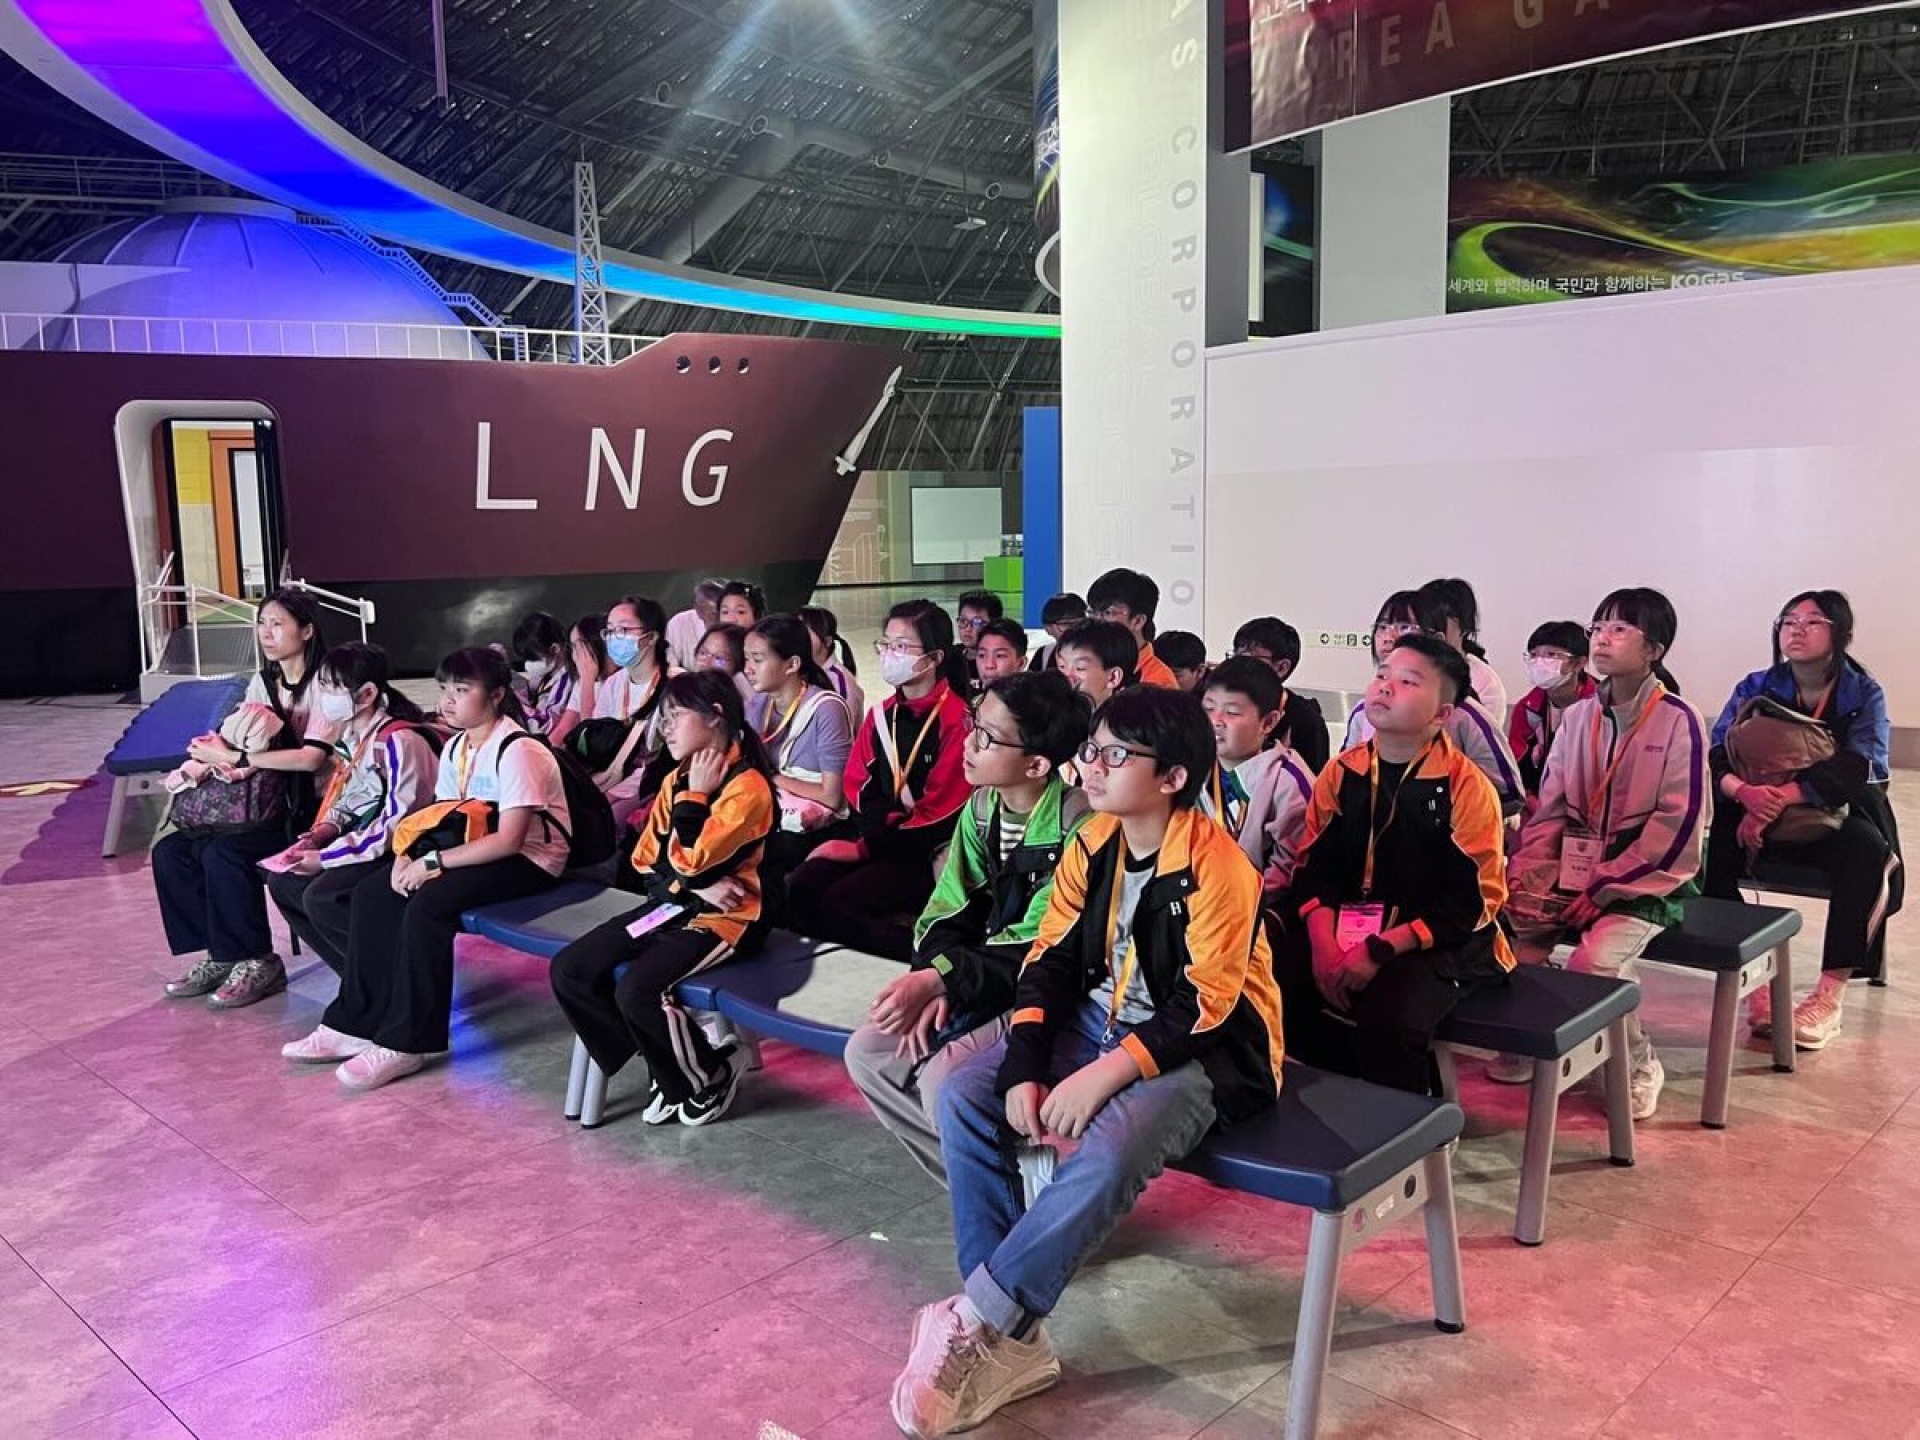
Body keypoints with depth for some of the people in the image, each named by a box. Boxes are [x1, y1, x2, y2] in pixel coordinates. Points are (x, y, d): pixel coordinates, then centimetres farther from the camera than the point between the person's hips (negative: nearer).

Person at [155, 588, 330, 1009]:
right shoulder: (262, 683, 13)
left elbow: (311, 757, -22)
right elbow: (235, 740, 9)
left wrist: (235, 758, -22)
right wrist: (214, 757, -15)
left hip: (308, 812, -8)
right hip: (261, 805, 8)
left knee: (224, 853, -28)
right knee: (170, 851, -6)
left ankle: (258, 964, -11)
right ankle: (219, 955, 5)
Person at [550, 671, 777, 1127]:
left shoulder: (748, 785, -16)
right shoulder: (677, 779, 10)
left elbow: (687, 860, -23)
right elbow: (646, 859, 6)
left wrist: (695, 796, -12)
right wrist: (697, 884, -11)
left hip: (724, 918, -8)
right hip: (672, 904, 8)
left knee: (636, 990, -28)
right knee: (569, 970, -5)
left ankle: (712, 1075, -1)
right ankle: (663, 1065, 6)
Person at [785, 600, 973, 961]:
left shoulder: (956, 719, -11)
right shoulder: (881, 714, 12)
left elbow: (942, 811, -14)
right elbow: (859, 786, 11)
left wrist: (866, 848, -12)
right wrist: (890, 822, -12)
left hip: (929, 851, -6)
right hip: (879, 837, 7)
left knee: (838, 903, -25)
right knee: (797, 891, -16)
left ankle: (920, 963, -9)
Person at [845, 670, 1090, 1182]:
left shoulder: (1076, 823, -21)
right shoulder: (981, 808, 3)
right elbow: (946, 915, 2)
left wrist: (938, 980, -25)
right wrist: (932, 989, -17)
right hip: (981, 981, 8)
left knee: (943, 1075, -25)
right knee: (866, 1053, -3)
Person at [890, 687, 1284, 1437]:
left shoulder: (1216, 866, -21)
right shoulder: (1092, 844, -1)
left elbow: (1204, 1009, -23)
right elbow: (1050, 962, 0)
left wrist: (1102, 1077, -29)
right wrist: (1024, 1070, -13)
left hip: (1205, 1049, -7)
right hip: (1101, 1022, 7)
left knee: (1108, 1151, -35)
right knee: (964, 1093, -12)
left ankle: (974, 1321, -16)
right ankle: (1009, 1338, -11)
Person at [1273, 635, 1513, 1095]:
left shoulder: (1467, 788, -9)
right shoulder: (1341, 772, 5)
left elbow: (1470, 902, -12)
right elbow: (1314, 867, 3)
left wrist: (1379, 951, -20)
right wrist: (1323, 943, -16)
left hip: (1438, 940, -4)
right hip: (1347, 926, 5)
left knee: (1389, 1016, -32)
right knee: (1275, 983, -20)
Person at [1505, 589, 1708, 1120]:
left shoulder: (1679, 721, -9)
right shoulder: (1578, 716, 7)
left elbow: (1678, 824, -14)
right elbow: (1550, 808, 8)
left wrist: (1605, 888, -17)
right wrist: (1528, 877, -7)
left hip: (1649, 878, -5)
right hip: (1579, 867, 5)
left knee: (1595, 961, -28)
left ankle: (1638, 1066, 0)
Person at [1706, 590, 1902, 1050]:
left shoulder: (1864, 694, -2)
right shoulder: (1755, 688, 2)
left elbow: (1858, 769, -18)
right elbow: (1718, 754, -10)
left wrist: (1782, 798, -33)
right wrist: (1746, 792, -34)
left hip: (1833, 817, -1)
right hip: (1759, 814, 2)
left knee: (1868, 853, -35)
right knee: (1708, 841, -29)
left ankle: (1830, 996, -29)